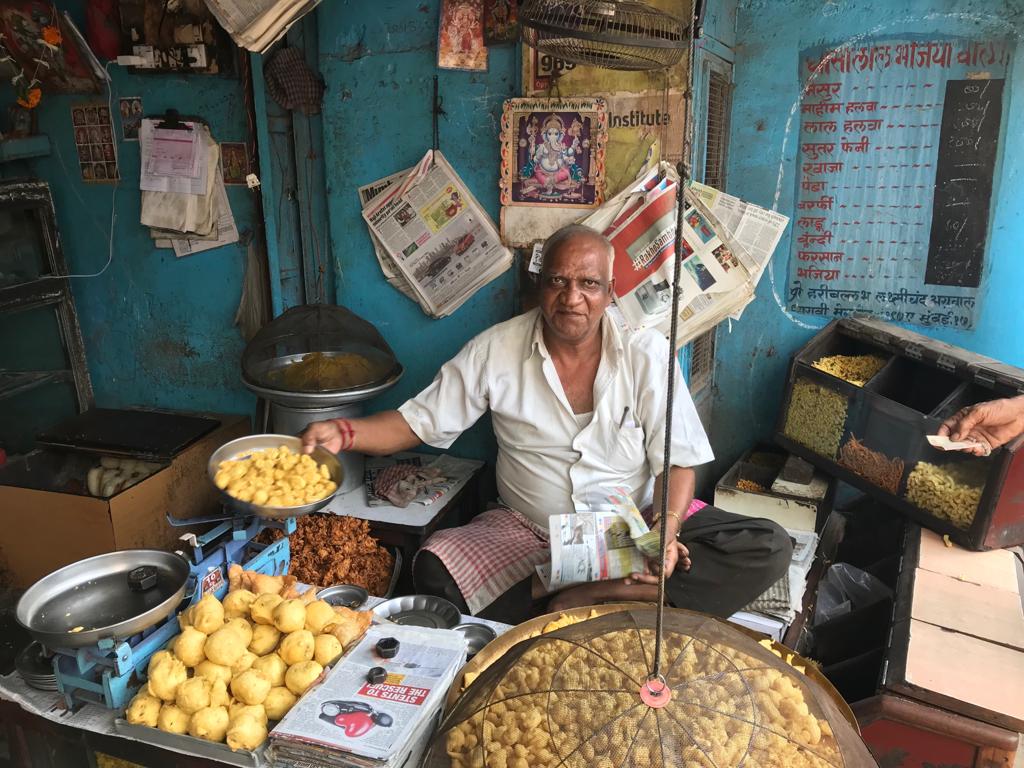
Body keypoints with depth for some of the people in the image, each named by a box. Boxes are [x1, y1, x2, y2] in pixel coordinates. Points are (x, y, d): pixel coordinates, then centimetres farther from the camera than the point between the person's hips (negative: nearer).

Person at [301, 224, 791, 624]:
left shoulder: (645, 352, -6)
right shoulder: (496, 349, -3)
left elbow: (678, 460, -5)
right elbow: (419, 422, -1)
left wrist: (664, 534, -24)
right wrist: (344, 432, -19)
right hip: (528, 531, 0)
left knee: (768, 549, -21)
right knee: (434, 572, -28)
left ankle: (587, 595, -23)